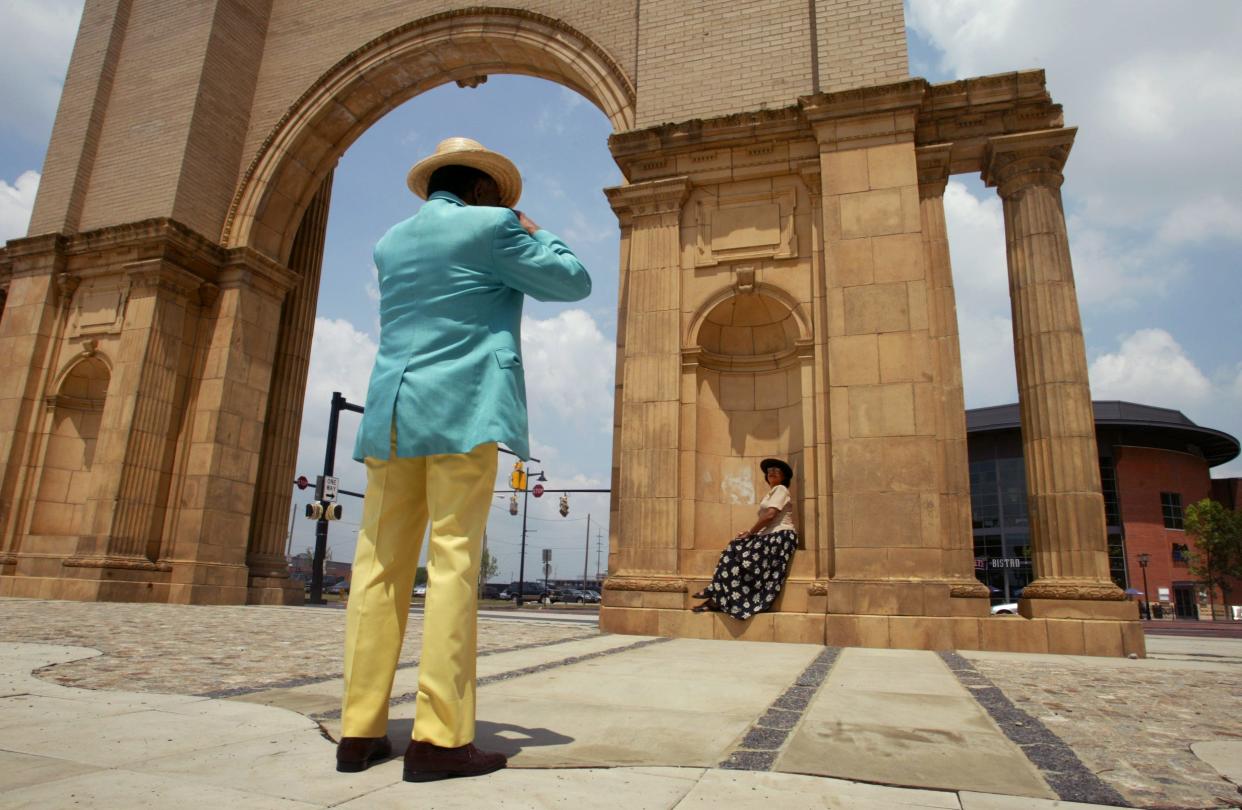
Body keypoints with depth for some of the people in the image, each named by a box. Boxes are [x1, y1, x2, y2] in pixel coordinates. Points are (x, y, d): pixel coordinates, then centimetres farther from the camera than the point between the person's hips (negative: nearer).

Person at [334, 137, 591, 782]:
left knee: (381, 567, 3)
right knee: (453, 564, -8)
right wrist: (533, 233, 22)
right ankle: (439, 737, -7)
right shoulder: (490, 226, 2)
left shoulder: (391, 242, 20)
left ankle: (360, 731, 6)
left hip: (391, 414, 6)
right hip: (463, 412, -6)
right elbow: (574, 282, 7)